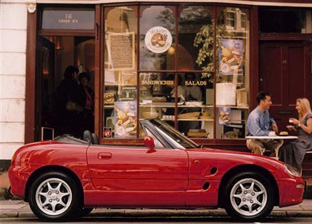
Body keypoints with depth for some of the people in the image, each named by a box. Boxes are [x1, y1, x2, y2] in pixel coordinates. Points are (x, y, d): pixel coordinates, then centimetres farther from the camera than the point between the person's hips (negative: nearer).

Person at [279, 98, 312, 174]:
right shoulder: (301, 116, 22)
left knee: (293, 147, -31)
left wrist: (299, 123, -13)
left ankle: (296, 170, -25)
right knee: (285, 147, -17)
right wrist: (293, 128, 9)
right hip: (300, 140, 8)